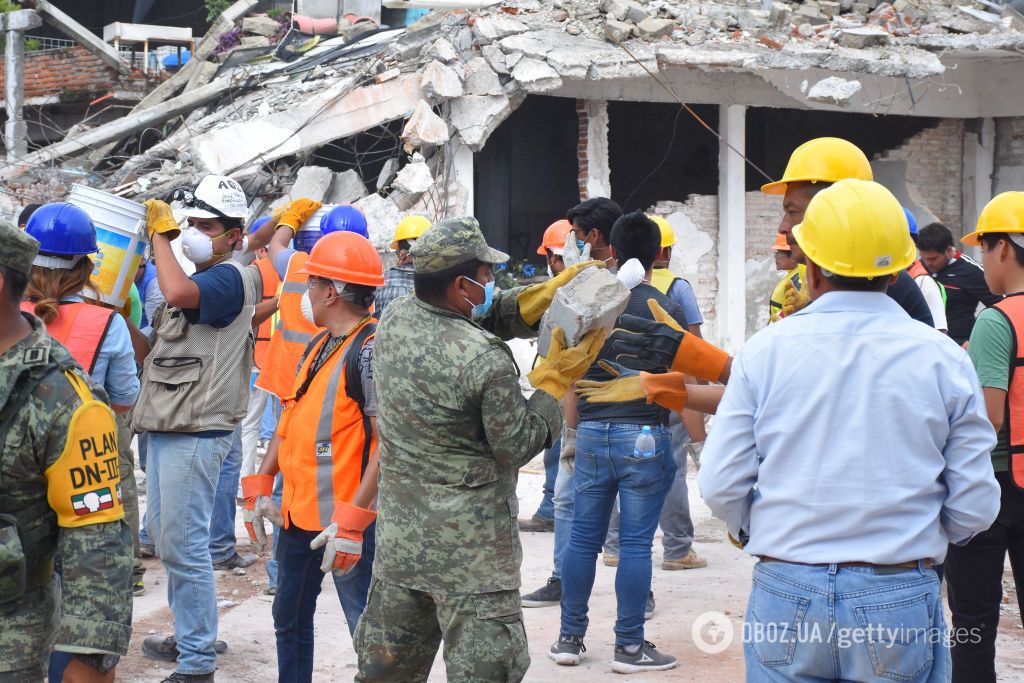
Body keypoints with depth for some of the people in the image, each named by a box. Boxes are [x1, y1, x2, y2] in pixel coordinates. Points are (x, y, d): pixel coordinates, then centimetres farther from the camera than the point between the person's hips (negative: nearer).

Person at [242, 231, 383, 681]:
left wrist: (353, 518, -26)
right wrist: (260, 486, 15)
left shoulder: (370, 350, -17)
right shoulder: (319, 345, 13)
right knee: (290, 621, 20)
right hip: (299, 511, 10)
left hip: (345, 520, -10)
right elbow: (292, 419, 21)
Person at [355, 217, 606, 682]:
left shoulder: (394, 321, -2)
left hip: (398, 539, 7)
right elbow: (517, 446, -9)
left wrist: (544, 295, 1)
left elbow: (483, 316, 12)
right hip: (469, 554, -7)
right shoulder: (487, 363, -22)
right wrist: (555, 380, 0)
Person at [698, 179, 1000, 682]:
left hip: (786, 598, 0)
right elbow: (974, 507, -2)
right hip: (900, 603, 0)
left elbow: (721, 485, -3)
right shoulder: (944, 359, -2)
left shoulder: (764, 351, -3)